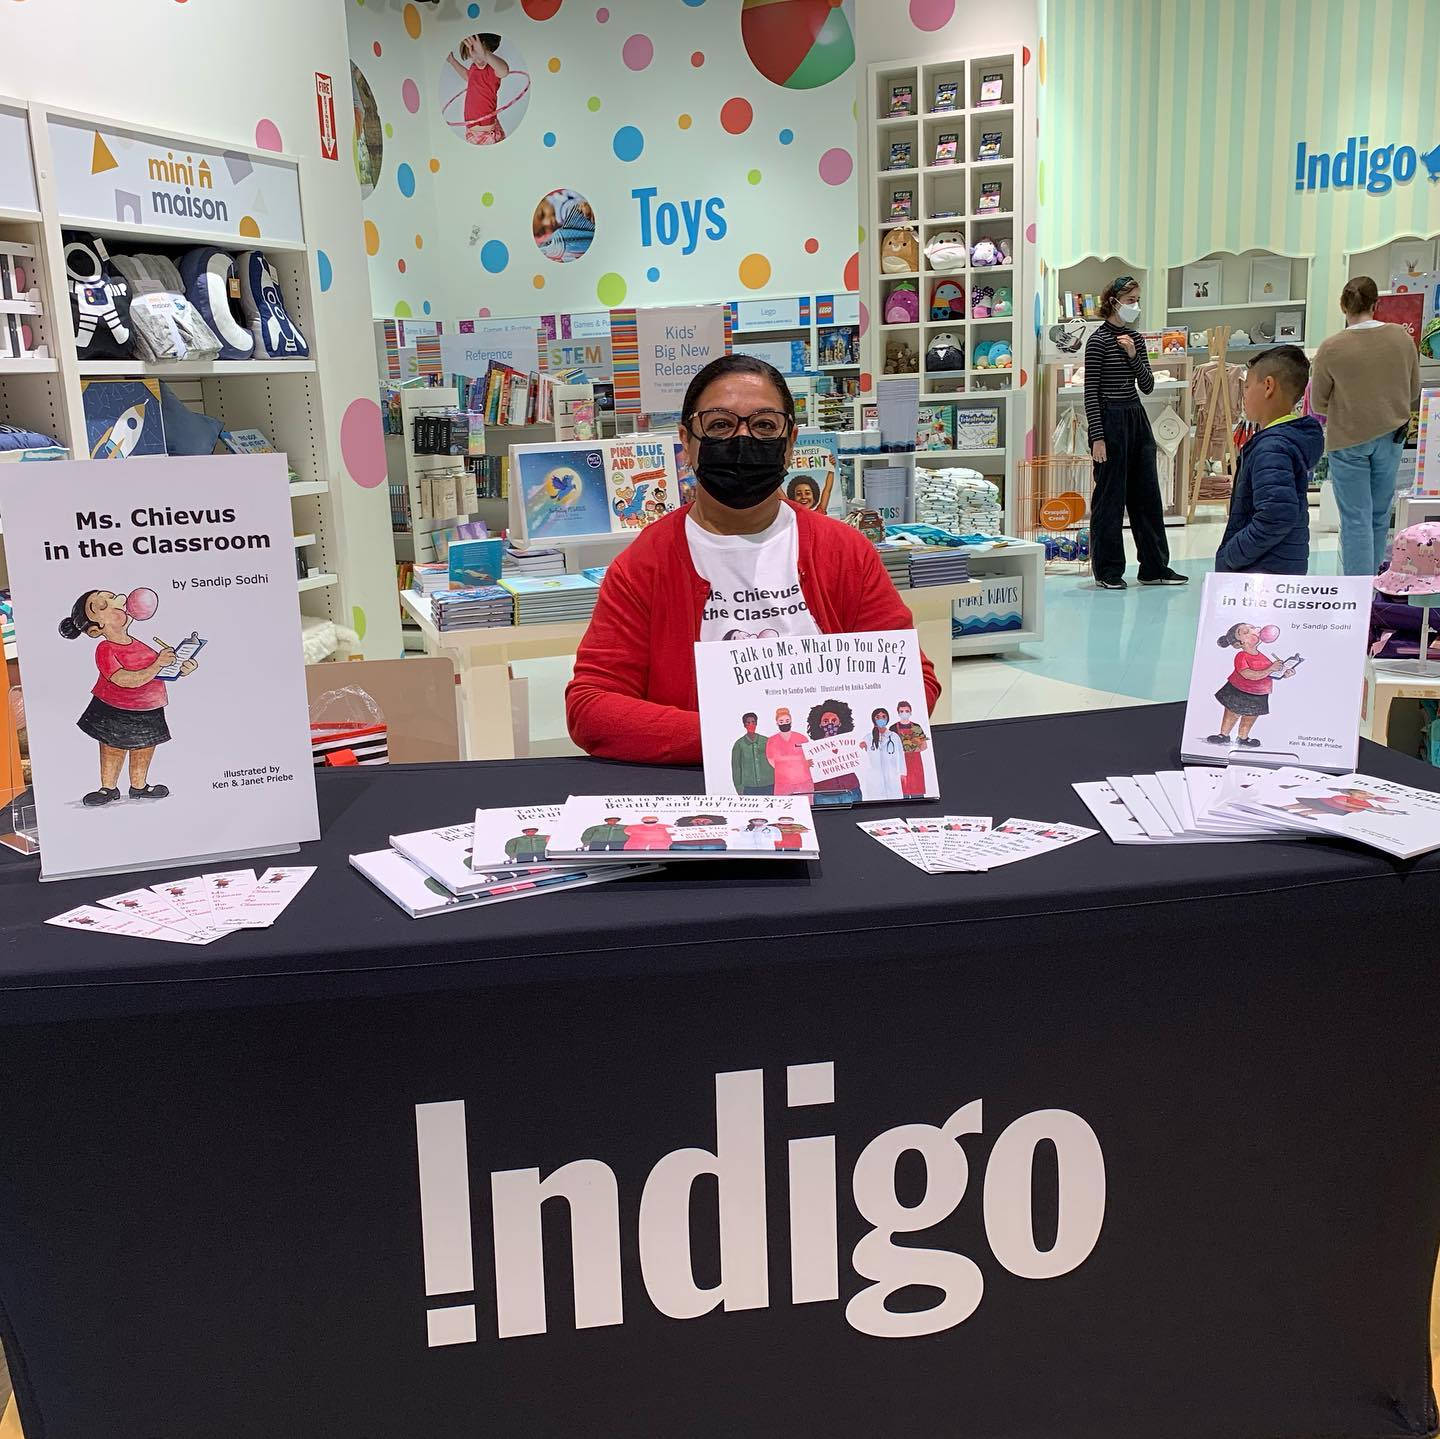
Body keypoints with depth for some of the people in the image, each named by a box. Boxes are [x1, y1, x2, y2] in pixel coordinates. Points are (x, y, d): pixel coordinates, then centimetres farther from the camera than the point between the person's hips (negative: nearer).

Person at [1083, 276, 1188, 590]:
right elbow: (1091, 393, -12)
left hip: (1137, 419, 8)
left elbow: (1148, 386, 8)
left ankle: (1155, 567, 17)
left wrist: (1133, 356, -7)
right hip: (1110, 420, -8)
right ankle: (1107, 572, 8)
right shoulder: (1098, 341, -9)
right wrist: (1097, 437, -17)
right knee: (1110, 496, -2)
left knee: (1148, 494, 9)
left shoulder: (1135, 338, 12)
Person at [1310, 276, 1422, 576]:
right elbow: (1414, 391, 7)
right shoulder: (1402, 336, -5)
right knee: (1380, 516, 16)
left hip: (1348, 439, -3)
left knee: (1356, 520, 1)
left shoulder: (1331, 348, -16)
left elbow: (1318, 404, -4)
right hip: (1391, 436, 3)